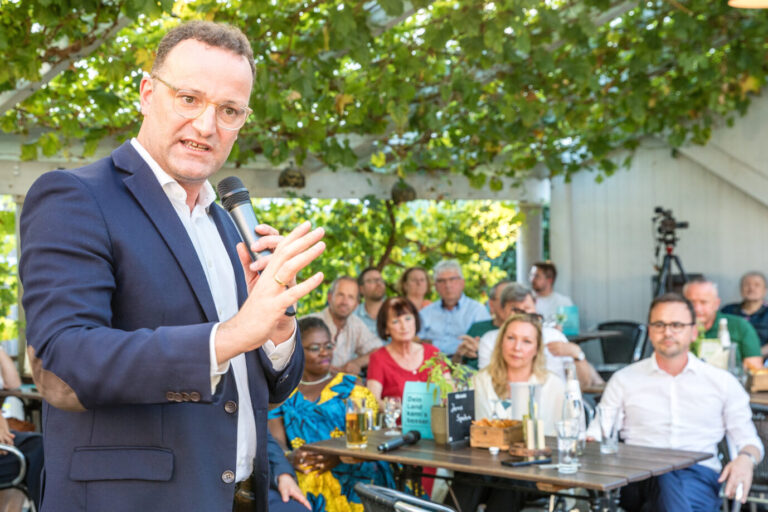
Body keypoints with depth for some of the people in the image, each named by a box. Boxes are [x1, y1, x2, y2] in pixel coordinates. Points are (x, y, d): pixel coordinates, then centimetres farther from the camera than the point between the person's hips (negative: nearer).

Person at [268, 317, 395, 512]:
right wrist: (290, 457, -18)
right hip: (301, 475, 0)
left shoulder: (350, 385, 14)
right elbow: (275, 440, 5)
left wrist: (339, 455, -19)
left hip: (348, 473, 0)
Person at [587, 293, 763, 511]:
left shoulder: (722, 382, 16)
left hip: (699, 475, 0)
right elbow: (595, 435, 12)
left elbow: (748, 439, 16)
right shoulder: (623, 380, 16)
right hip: (640, 475, 0)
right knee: (666, 479, -38)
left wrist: (746, 459, -8)